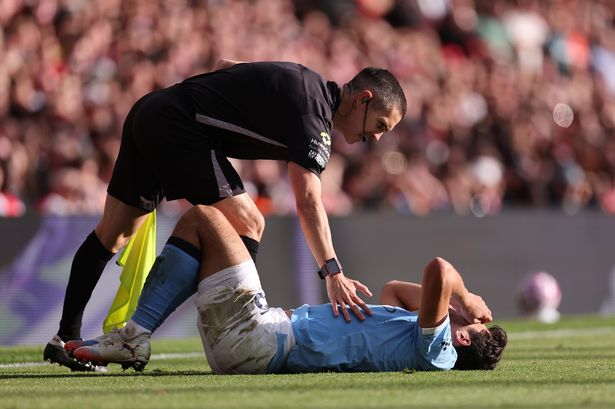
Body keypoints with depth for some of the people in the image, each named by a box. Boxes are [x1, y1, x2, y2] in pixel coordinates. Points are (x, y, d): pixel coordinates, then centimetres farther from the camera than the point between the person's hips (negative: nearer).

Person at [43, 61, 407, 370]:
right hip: (178, 126, -10)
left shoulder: (304, 84, 14)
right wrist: (333, 273, -33)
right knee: (248, 225, -8)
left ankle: (66, 338, 13)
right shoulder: (313, 111, -14)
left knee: (113, 231, 10)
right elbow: (308, 203, -26)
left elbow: (227, 64, 26)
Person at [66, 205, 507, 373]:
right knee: (198, 223, 20)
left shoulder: (433, 348, -19)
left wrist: (466, 299, -14)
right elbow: (392, 288, 27)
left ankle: (136, 336, -5)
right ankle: (133, 340, 11)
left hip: (253, 336, -10)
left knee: (202, 217, -4)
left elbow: (439, 268, -35)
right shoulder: (428, 349, 8)